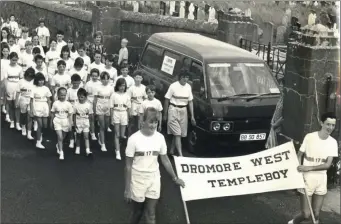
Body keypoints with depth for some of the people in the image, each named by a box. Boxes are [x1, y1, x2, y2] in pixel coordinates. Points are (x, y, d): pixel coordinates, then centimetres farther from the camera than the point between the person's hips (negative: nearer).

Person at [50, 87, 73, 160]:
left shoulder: (68, 104, -6)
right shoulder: (55, 103, -5)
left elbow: (70, 115, -3)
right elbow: (52, 113, 5)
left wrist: (70, 124, -6)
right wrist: (51, 122, 9)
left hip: (65, 121, 2)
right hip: (57, 121, -2)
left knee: (63, 137, 16)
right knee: (60, 137, -11)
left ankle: (58, 145, 47)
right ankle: (61, 152, -6)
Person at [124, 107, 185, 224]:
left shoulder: (160, 137, -6)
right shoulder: (134, 139, -16)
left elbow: (165, 159, 8)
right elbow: (128, 165, -10)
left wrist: (175, 178, 11)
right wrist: (127, 189, -9)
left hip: (154, 179, 2)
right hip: (138, 180, -2)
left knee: (151, 215, 6)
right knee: (137, 212, 14)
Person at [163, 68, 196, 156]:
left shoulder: (188, 87, 5)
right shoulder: (173, 86, -10)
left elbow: (190, 101, 9)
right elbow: (167, 100, -5)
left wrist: (192, 116, 6)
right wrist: (165, 114, -3)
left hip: (183, 111, 5)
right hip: (174, 110, -5)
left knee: (181, 133, 10)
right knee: (177, 134, -7)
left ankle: (171, 150, 27)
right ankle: (180, 155, -9)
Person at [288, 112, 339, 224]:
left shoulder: (333, 142, -2)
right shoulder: (309, 137, -11)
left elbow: (328, 164, -9)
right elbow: (299, 155, -2)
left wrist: (309, 168, -21)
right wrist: (298, 173, -15)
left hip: (321, 180, 3)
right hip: (307, 179, -3)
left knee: (316, 214, 8)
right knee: (306, 214, -3)